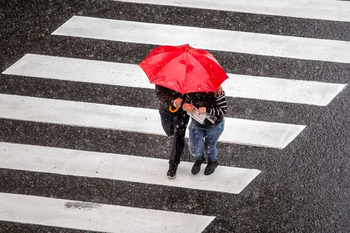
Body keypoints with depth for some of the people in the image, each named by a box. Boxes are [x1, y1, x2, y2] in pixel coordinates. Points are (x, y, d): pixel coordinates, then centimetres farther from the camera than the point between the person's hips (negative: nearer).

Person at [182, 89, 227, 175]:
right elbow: (185, 101, -1)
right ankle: (199, 159, 42)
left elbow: (223, 109, -27)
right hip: (196, 124, 3)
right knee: (194, 149, 2)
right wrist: (185, 106, -26)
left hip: (214, 126, -3)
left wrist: (206, 110, -37)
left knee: (209, 148, 13)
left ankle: (213, 162, 51)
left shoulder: (217, 93, -28)